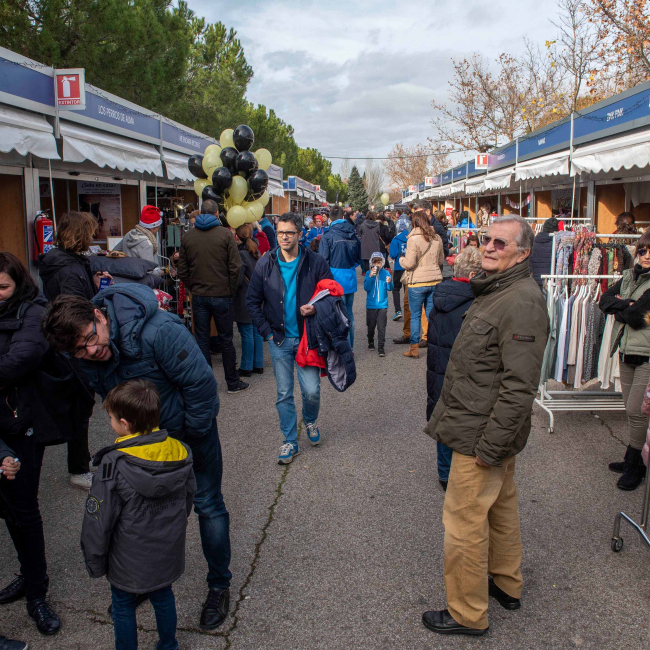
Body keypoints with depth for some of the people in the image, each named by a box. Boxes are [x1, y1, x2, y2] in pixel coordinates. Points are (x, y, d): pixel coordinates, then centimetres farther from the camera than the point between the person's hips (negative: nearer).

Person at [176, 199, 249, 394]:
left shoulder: (188, 237, 4)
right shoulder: (225, 234, -7)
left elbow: (182, 270, 6)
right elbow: (235, 266, -10)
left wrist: (193, 288, 14)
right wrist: (232, 290, 1)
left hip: (198, 296, 3)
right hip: (221, 295, -2)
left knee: (202, 340, 10)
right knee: (226, 339, 7)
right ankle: (233, 382, 16)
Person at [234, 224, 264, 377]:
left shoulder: (240, 254, -17)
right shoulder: (256, 252, 6)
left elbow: (238, 280, -19)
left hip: (245, 300, -8)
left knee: (247, 334, 0)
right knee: (257, 332, 13)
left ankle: (246, 367, 8)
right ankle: (258, 365, 20)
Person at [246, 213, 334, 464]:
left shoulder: (315, 262, -5)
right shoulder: (265, 264, -1)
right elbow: (252, 301, 6)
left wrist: (316, 308, -15)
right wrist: (266, 331, -1)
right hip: (279, 340, 2)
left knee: (311, 391, -1)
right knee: (284, 394, 7)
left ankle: (310, 420, 34)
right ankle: (290, 441, 23)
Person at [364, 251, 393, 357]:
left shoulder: (386, 273, -1)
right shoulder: (368, 273, 0)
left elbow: (390, 289, -2)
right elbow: (366, 288, -9)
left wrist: (389, 283, -24)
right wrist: (370, 277, -19)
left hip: (382, 305, -1)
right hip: (371, 305, 1)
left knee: (381, 327, -5)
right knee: (371, 326, 13)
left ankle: (381, 348, -2)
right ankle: (371, 343, 34)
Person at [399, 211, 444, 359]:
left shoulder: (413, 239, -13)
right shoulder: (437, 238, 6)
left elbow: (409, 264, -13)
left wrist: (401, 259, 6)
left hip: (418, 282, -5)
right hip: (435, 280, 5)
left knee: (415, 316, 5)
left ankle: (414, 349, 9)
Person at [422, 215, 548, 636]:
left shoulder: (522, 302, -22)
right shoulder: (496, 291, 12)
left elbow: (520, 386, -26)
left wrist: (490, 445, -23)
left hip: (483, 436, -10)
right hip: (491, 432, 10)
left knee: (465, 522, 1)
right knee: (501, 508, 23)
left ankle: (467, 614, 17)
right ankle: (507, 586, 41)